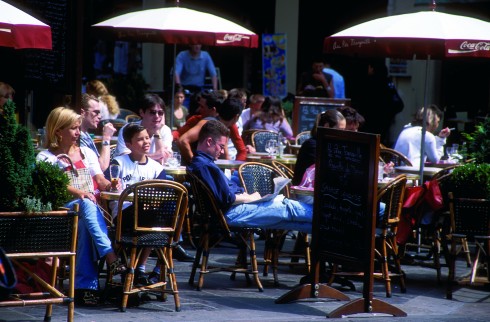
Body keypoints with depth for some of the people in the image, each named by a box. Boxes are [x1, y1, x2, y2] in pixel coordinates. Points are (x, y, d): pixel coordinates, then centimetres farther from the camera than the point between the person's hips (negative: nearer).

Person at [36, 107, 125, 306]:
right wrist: (77, 192, -28)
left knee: (85, 225, -37)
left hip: (94, 206, 4)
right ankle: (110, 256, -53)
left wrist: (109, 185, -13)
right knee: (86, 205, -40)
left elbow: (100, 180, 13)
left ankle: (84, 286, -46)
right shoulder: (46, 157, 10)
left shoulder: (87, 153, 25)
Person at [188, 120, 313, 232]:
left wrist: (244, 194, 7)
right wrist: (250, 198, -8)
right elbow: (227, 199, -23)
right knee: (288, 209, -4)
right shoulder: (206, 166, -20)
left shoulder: (197, 163, 14)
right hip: (232, 213, -10)